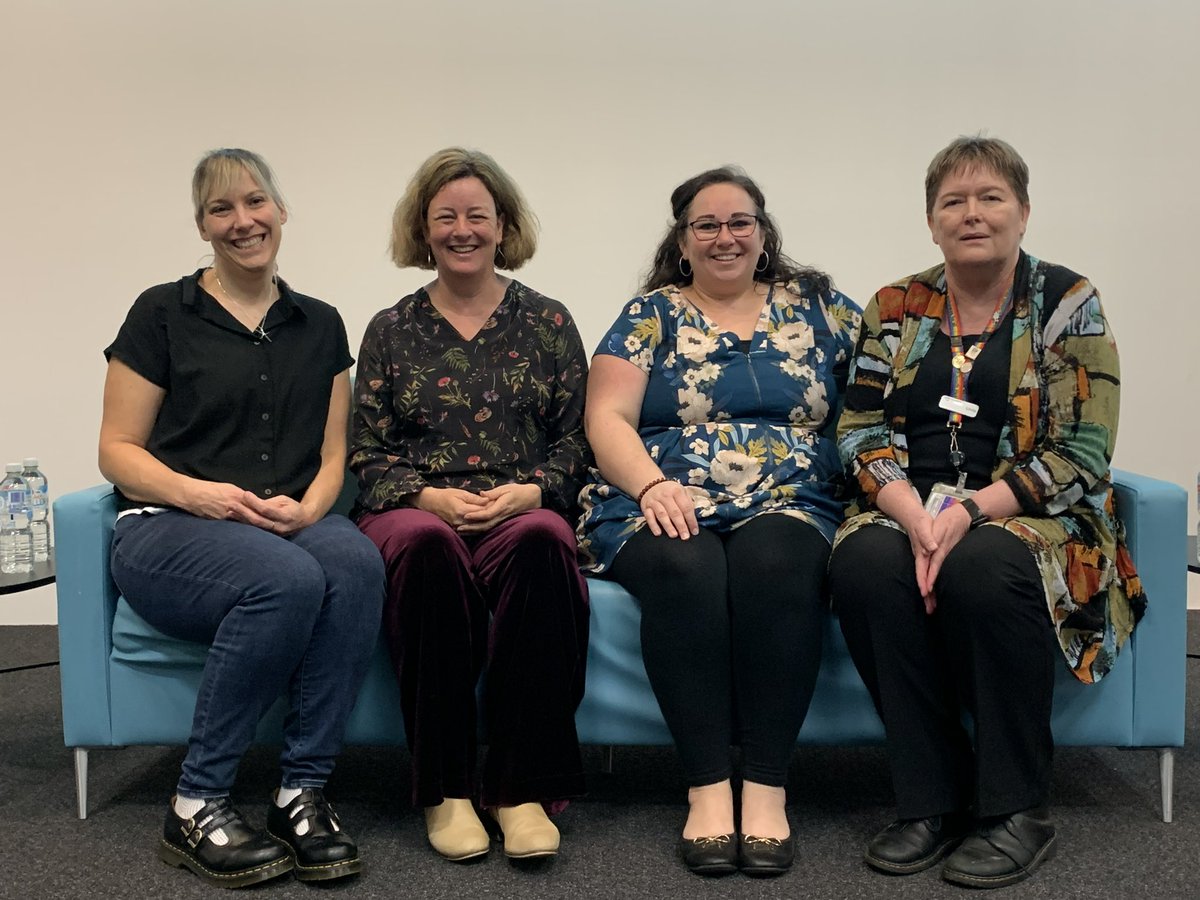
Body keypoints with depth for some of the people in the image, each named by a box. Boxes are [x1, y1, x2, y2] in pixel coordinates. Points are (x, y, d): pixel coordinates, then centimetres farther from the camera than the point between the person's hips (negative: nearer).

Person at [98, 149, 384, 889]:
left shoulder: (319, 326, 15)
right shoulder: (163, 314, 4)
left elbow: (333, 455, 12)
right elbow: (117, 448, 2)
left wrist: (306, 507, -10)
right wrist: (198, 493, -17)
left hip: (292, 526, 3)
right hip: (165, 529, -3)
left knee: (358, 562, -33)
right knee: (289, 579, -36)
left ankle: (303, 793, -22)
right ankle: (195, 808, -20)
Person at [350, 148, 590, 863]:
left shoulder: (548, 321, 14)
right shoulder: (391, 330, 14)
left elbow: (576, 438, 9)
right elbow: (368, 454, 8)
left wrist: (528, 491, -10)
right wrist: (430, 495, -11)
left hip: (525, 512, 0)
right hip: (417, 510, 0)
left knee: (539, 541, -37)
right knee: (427, 543, -37)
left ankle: (524, 789, -28)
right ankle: (445, 790, -26)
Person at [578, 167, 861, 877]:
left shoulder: (818, 307, 16)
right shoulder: (651, 314, 13)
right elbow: (607, 419, 2)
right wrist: (652, 484, -17)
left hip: (789, 506, 1)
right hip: (664, 510, 0)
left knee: (777, 560, -34)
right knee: (684, 566, -34)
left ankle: (767, 789, -27)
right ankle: (709, 788, -27)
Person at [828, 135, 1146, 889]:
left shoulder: (1069, 304, 1)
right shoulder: (894, 310, 10)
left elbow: (1080, 453, -8)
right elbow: (862, 433, 3)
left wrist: (969, 512, -21)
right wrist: (914, 515, -17)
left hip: (1032, 518, -2)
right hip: (911, 511, 3)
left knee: (983, 569, -36)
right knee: (862, 562, -30)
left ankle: (1018, 812, -19)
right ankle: (933, 799, -18)